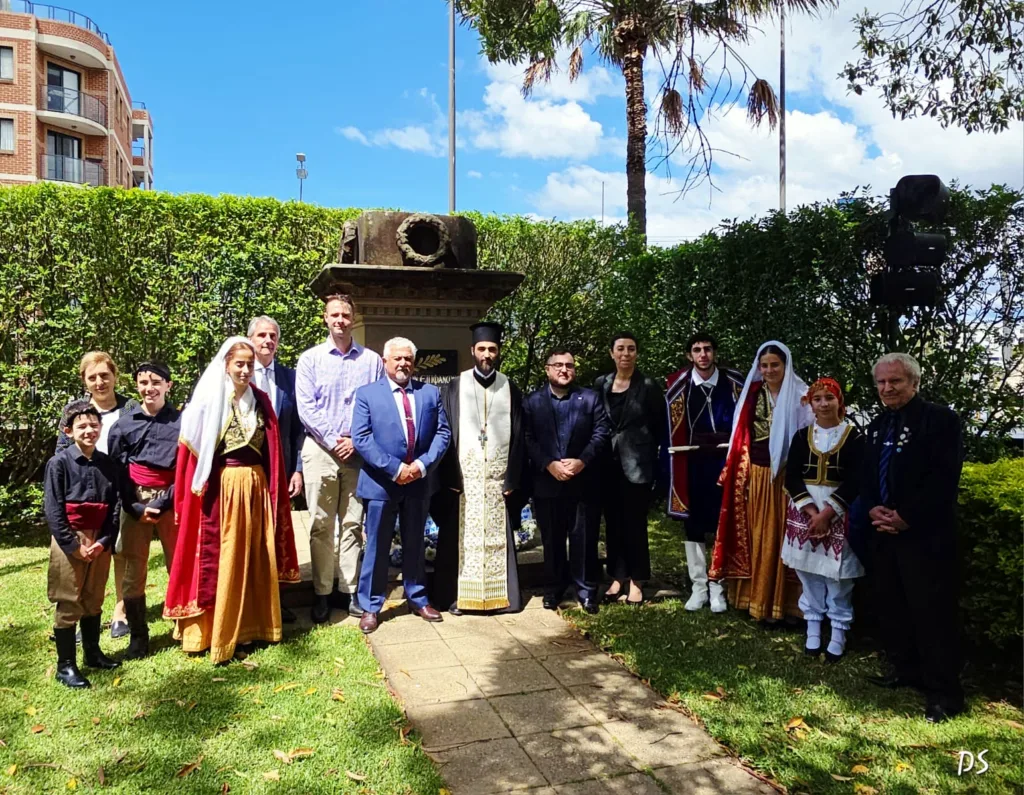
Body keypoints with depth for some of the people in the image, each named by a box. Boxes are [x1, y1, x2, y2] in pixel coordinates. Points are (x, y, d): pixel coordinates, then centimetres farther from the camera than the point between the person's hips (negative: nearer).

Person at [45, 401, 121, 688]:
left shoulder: (106, 464, 3)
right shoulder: (59, 463, -8)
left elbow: (114, 506, 3)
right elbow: (53, 510, -10)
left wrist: (104, 541, -8)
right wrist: (73, 545, -14)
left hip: (100, 541, 4)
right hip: (69, 542, -4)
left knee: (94, 600, 15)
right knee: (68, 604, 2)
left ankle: (92, 653, 30)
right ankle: (65, 665, 12)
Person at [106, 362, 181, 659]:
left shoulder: (182, 421, -2)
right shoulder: (123, 425, 4)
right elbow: (116, 471, 3)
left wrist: (162, 502, -11)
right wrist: (135, 506, -6)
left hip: (171, 502, -2)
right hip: (134, 504, 2)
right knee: (133, 571, 6)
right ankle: (138, 637, 17)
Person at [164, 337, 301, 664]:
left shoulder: (260, 400, 8)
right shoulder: (209, 399, -6)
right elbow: (195, 451, -6)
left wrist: (273, 488, 9)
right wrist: (199, 488, -10)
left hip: (256, 486, 5)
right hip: (222, 488, -4)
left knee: (256, 557, 11)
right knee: (222, 560, 3)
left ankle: (254, 625, 24)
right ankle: (219, 633, 15)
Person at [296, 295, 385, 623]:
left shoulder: (372, 360, 6)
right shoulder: (310, 359, 4)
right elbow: (306, 407, -3)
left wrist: (356, 441, -8)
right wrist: (333, 442, -9)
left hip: (358, 452, 1)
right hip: (320, 450, -1)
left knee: (353, 524, 5)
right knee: (321, 524, 3)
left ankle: (349, 589, 14)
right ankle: (322, 592, 11)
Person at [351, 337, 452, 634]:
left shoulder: (430, 393, 7)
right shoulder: (367, 394, -2)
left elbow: (442, 432, 2)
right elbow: (361, 438, -10)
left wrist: (422, 464, -12)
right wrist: (394, 468, -17)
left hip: (419, 481, 3)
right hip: (380, 482, -2)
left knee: (415, 544, 15)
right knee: (377, 547, 6)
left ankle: (417, 598, 30)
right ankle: (370, 606, 19)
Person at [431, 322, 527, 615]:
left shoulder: (511, 390, 7)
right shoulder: (453, 389, 2)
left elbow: (518, 437, 6)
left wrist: (513, 479, -2)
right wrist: (449, 479, -9)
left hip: (499, 478, 1)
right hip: (462, 477, -1)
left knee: (498, 538, 7)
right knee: (460, 538, 3)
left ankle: (502, 595, 16)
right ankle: (455, 596, 13)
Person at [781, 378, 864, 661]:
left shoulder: (854, 437, -3)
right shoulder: (801, 436, 5)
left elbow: (854, 482, -9)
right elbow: (792, 478, -2)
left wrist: (826, 513, -16)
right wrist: (812, 512, -14)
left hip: (839, 513, -2)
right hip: (804, 511, 3)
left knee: (837, 576, 0)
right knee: (808, 572, 7)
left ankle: (838, 632, 15)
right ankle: (813, 628, 21)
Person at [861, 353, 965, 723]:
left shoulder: (940, 419, -8)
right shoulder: (878, 425, 15)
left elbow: (945, 478, -16)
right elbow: (867, 474, 16)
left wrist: (906, 517, -17)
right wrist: (873, 508, -3)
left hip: (925, 535, -7)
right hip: (884, 531, 7)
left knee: (932, 611, -3)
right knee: (891, 605, 14)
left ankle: (944, 692, 7)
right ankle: (906, 669, 29)